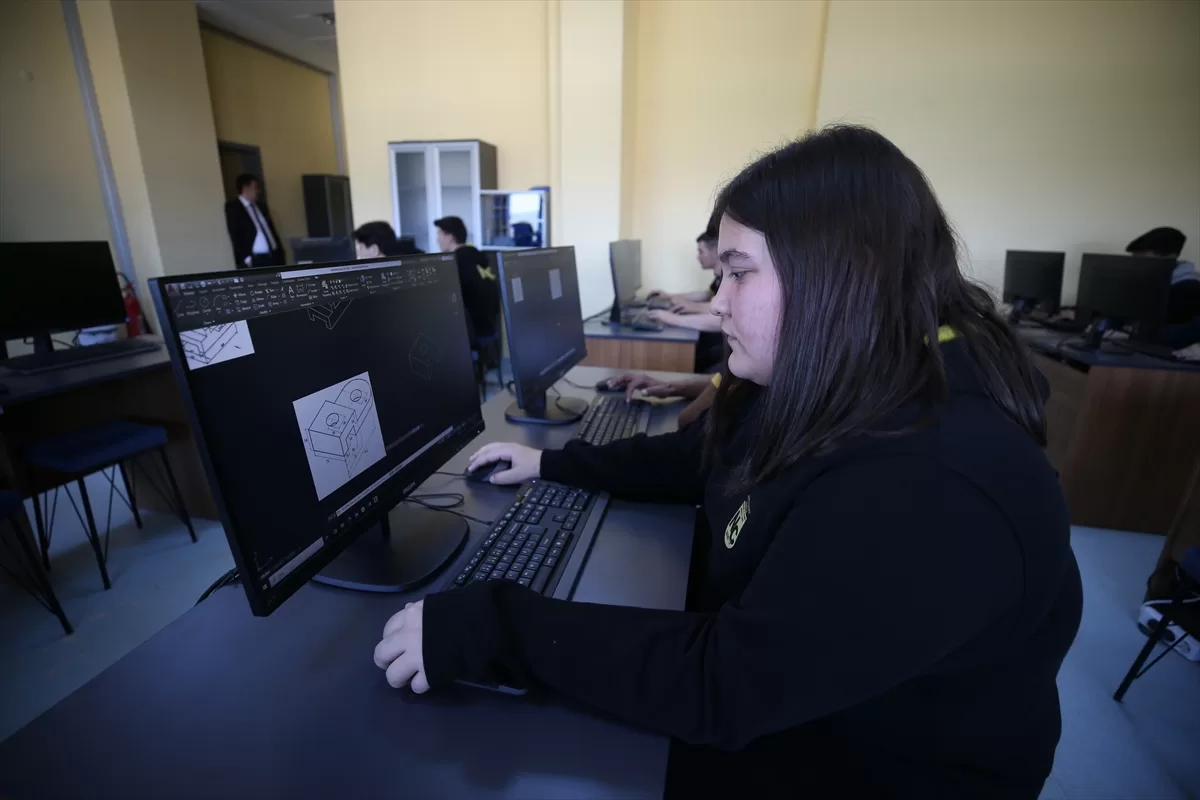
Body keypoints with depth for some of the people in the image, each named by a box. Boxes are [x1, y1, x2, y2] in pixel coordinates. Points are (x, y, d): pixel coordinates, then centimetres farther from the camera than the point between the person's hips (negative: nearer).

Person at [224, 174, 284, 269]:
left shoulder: (261, 205, 20)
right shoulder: (232, 207, 1)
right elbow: (234, 235, -7)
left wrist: (281, 252, 13)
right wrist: (246, 258, -16)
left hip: (274, 256, 6)